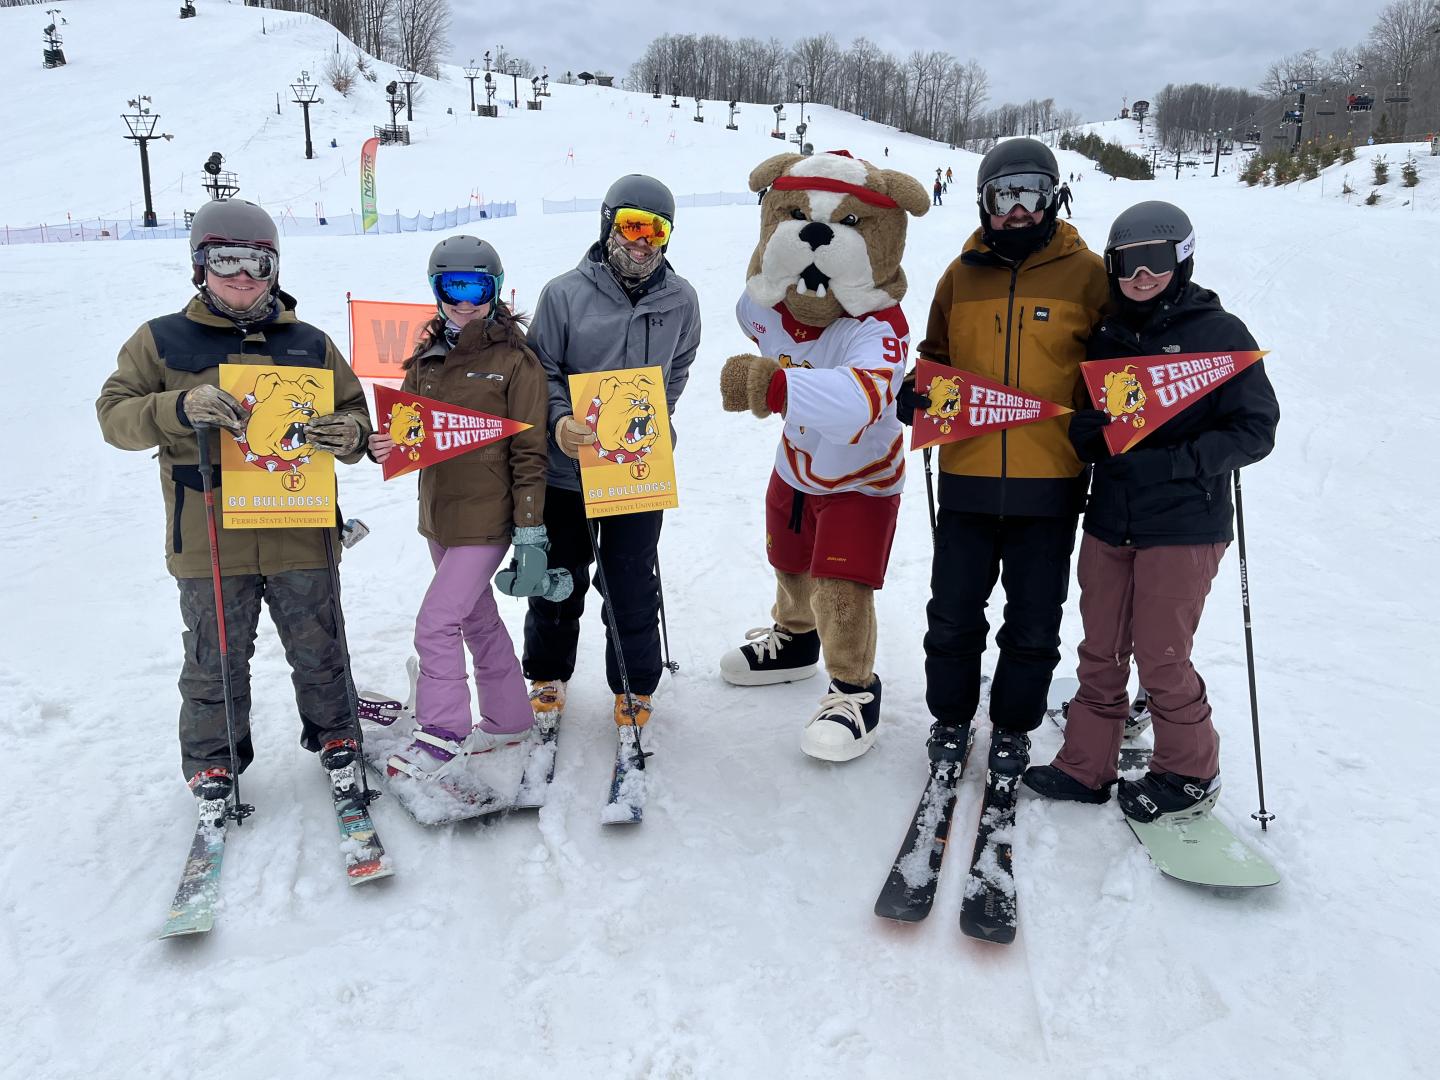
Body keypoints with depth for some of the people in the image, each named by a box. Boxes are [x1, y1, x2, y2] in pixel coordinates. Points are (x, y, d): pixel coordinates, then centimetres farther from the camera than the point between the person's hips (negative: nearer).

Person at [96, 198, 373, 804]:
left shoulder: (310, 344, 9)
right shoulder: (162, 341, 4)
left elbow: (354, 411, 13)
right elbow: (114, 414, 0)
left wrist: (351, 433, -12)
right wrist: (179, 408, -20)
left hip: (300, 535, 1)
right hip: (210, 543, -1)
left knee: (318, 651, 13)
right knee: (216, 661, 12)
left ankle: (334, 735, 35)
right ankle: (212, 761, 31)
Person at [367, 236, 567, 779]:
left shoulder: (514, 360, -10)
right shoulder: (426, 358, 7)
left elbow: (530, 453, -12)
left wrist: (531, 532, -15)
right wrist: (383, 445, -9)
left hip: (487, 517, -7)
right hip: (439, 516, 7)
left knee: (436, 622, -9)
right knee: (478, 620, 17)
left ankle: (442, 732, 9)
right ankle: (508, 718, 34)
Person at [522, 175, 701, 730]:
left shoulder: (680, 300, -1)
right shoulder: (565, 293, -7)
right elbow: (541, 370, -2)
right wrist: (560, 421, -19)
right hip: (567, 468, 0)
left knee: (632, 584, 8)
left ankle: (634, 685, 28)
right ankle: (547, 674, 36)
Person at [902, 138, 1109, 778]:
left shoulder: (1086, 274, 1)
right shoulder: (961, 275, 8)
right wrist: (918, 393, -3)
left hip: (1049, 483, -1)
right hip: (966, 477, 2)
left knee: (1033, 624, 10)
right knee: (952, 613, 10)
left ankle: (1013, 726, 30)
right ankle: (950, 716, 31)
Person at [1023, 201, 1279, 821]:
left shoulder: (1219, 333, -4)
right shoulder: (1107, 337, 11)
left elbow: (1256, 430, -6)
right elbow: (1081, 424, 14)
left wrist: (1176, 462, -20)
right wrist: (1087, 432, -10)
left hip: (1183, 526, -5)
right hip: (1108, 520, 5)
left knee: (1161, 659, 2)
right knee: (1100, 653, 11)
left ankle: (1190, 774, 23)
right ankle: (1085, 767, 24)